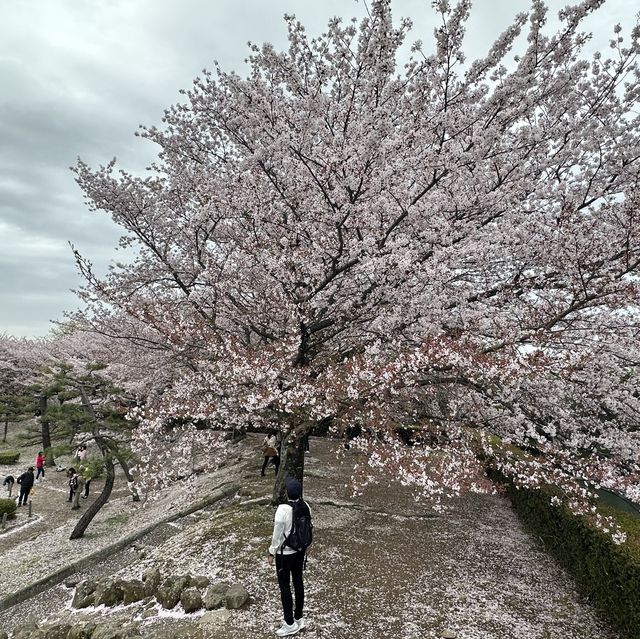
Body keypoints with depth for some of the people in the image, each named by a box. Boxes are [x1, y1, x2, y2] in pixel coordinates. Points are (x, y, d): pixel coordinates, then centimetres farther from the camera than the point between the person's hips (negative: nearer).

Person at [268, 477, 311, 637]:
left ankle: (290, 624, 22)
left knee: (284, 586, 11)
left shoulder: (283, 509, -28)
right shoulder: (306, 507, -11)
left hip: (285, 553, -6)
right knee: (298, 582, 19)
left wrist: (272, 553, -6)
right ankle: (299, 618, 34)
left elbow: (277, 534, -19)